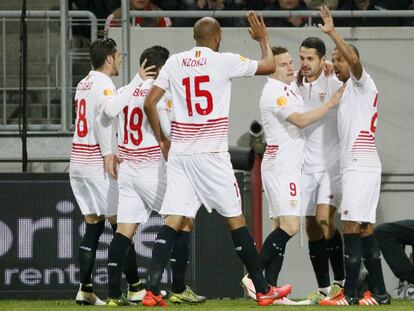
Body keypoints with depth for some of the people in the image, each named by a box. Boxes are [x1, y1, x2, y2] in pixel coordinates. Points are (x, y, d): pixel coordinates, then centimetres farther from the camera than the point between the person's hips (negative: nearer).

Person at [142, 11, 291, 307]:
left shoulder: (174, 62, 6)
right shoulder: (224, 61, -4)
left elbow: (149, 103, 5)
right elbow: (269, 66, 9)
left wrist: (161, 139, 16)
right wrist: (263, 39, 27)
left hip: (179, 151, 3)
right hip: (212, 153, -3)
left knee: (173, 221, 1)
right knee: (235, 218, 5)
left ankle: (152, 291, -10)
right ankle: (263, 290, 12)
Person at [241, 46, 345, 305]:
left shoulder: (291, 85, 15)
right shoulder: (274, 92, -13)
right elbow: (301, 120, -20)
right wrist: (331, 103, -15)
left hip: (289, 166, 10)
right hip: (280, 167, -10)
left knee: (282, 228, 5)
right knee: (290, 226, -17)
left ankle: (269, 288, 2)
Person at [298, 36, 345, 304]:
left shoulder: (335, 85, -7)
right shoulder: (296, 86, 7)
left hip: (333, 164, -5)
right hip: (308, 166, 5)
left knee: (324, 219, -19)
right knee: (312, 226, 5)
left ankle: (341, 280, -6)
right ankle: (324, 288, 14)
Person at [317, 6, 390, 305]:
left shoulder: (361, 83, -3)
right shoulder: (348, 90, 24)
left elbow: (354, 59, -23)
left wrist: (332, 32, -25)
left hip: (361, 166, -10)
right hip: (356, 166, 10)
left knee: (353, 228, -13)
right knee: (365, 229, 8)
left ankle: (350, 293, -16)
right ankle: (378, 292, 9)